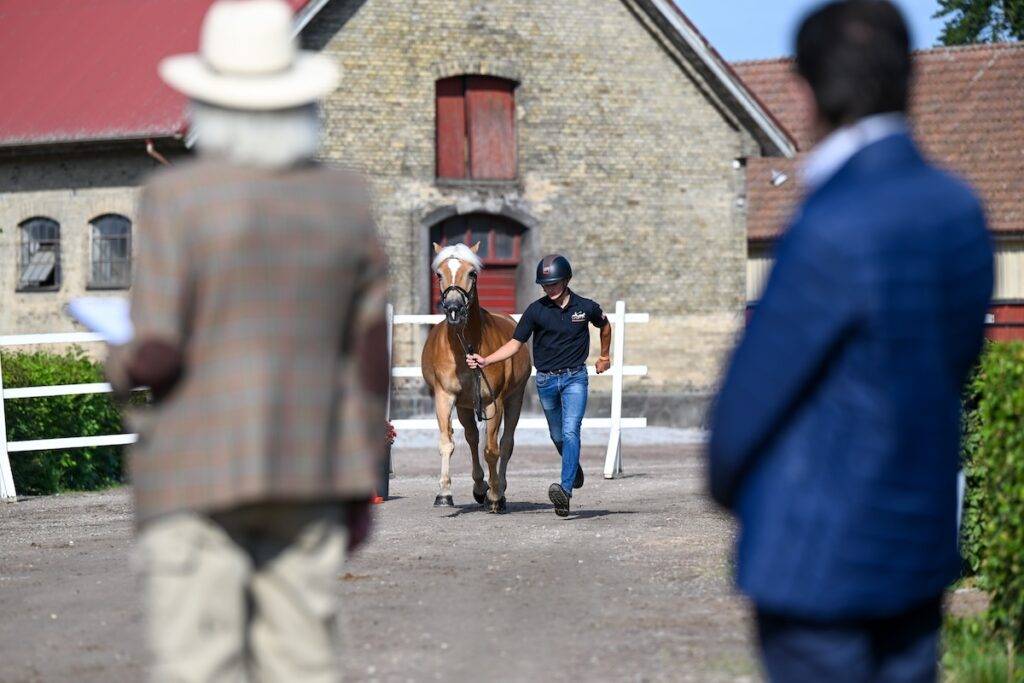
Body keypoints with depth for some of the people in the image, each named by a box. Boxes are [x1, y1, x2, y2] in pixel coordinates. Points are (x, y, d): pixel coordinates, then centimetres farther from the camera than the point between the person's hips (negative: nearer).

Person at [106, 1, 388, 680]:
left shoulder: (177, 197, -10)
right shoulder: (345, 197, 3)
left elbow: (158, 355, -14)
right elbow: (370, 361, 5)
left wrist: (122, 368, 9)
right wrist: (363, 487, 13)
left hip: (194, 470, -4)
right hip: (310, 471, 4)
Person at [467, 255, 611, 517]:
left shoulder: (586, 308, -4)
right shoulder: (536, 310, -4)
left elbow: (604, 325, 19)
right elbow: (515, 343, -3)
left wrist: (605, 356, 29)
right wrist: (485, 360, -16)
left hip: (575, 378, -3)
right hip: (546, 380, 3)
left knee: (570, 432, -19)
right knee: (557, 436, 15)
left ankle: (565, 490, -32)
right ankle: (575, 469, 44)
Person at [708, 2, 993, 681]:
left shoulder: (831, 232, -24)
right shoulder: (959, 208, -1)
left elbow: (756, 388, -13)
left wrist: (728, 482, 7)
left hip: (820, 551, -7)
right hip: (923, 539, 7)